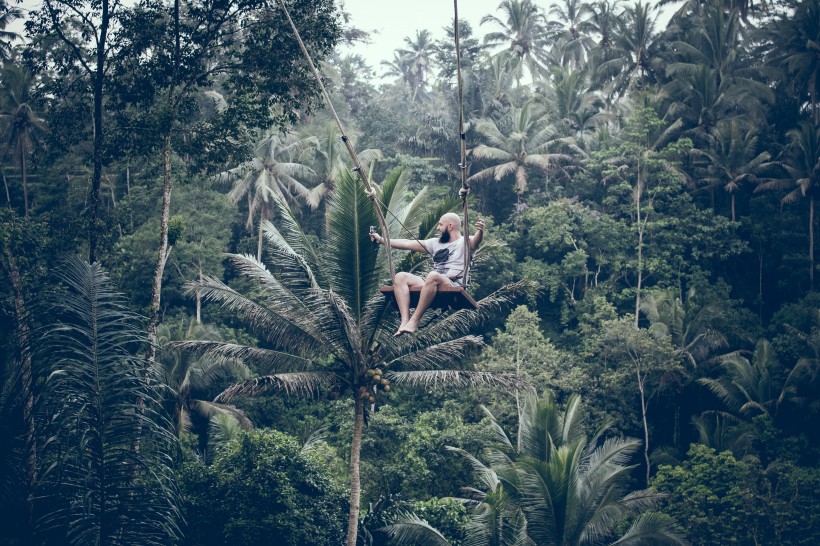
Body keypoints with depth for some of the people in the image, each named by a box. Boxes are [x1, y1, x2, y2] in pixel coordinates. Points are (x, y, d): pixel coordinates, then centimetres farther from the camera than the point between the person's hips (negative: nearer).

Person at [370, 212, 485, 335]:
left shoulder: (464, 242, 4)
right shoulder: (436, 243, 25)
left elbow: (475, 241, -20)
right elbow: (407, 244, 27)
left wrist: (480, 232, -44)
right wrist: (381, 239, 26)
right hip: (431, 284, 7)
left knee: (433, 276, -38)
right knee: (400, 277, -11)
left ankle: (413, 322, -37)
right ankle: (405, 321, -29)